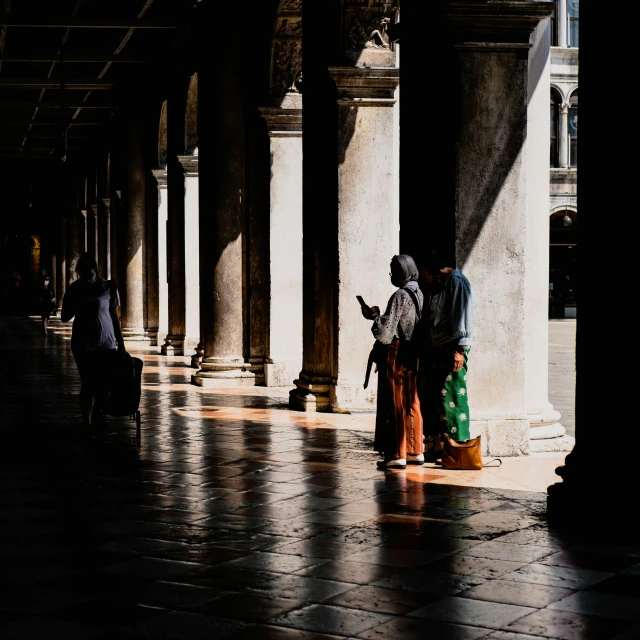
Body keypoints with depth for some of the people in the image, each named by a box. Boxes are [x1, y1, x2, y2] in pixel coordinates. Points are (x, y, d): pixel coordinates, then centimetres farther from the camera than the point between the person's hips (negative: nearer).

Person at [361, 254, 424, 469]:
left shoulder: (400, 296, -16)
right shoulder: (419, 294, 10)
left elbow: (385, 332, -18)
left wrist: (374, 315, -1)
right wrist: (379, 316, 16)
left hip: (396, 355, -8)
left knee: (396, 405, -3)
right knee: (411, 404, 12)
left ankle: (397, 454, 0)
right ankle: (415, 451, 17)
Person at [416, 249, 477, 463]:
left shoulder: (457, 283, -9)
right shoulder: (434, 287, 18)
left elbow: (464, 317, -14)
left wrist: (460, 349, -19)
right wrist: (425, 347, 11)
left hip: (452, 348, -9)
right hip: (434, 349, 9)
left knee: (450, 397, -6)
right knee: (430, 396, 7)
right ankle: (436, 446, 13)